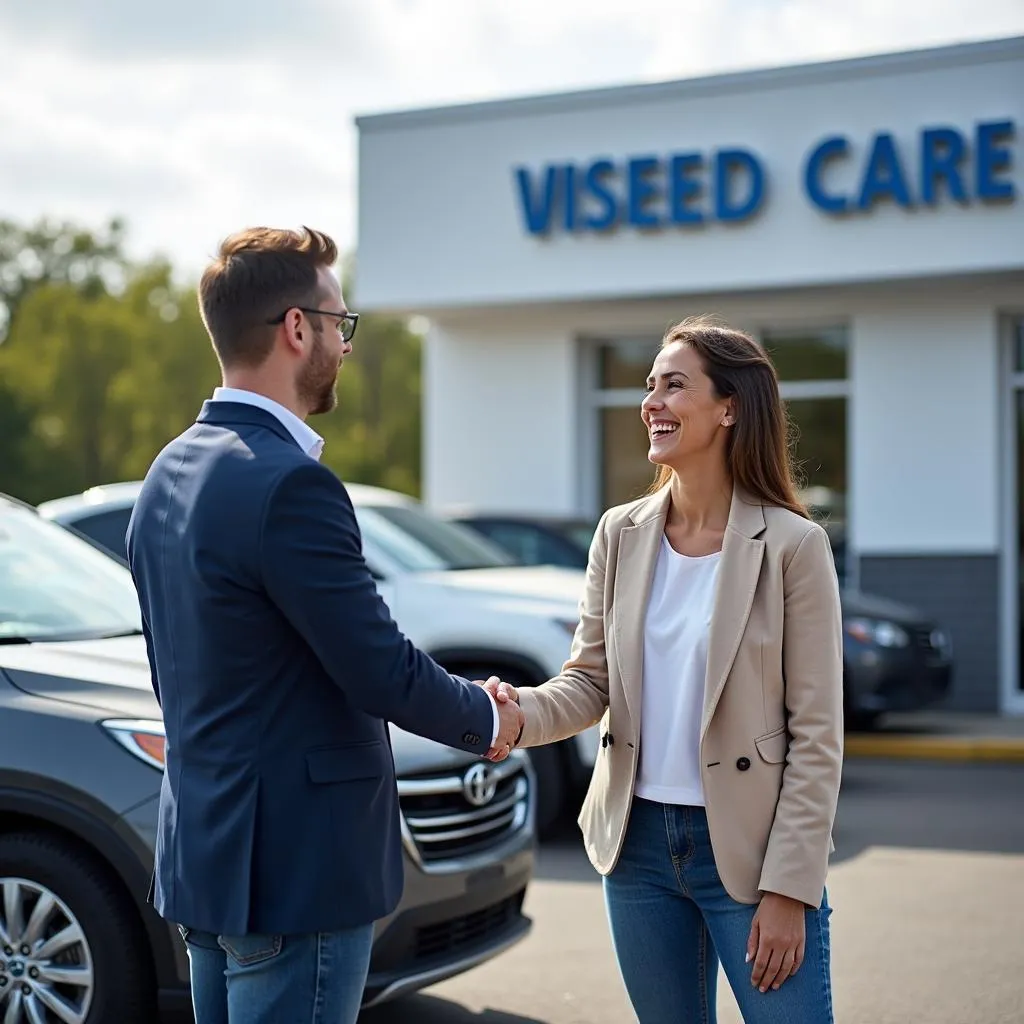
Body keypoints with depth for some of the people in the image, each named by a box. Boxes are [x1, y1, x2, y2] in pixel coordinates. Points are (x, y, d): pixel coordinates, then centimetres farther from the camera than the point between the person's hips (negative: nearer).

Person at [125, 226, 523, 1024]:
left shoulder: (171, 474, 9)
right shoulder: (289, 485, -21)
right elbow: (382, 672, -18)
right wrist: (488, 722, 0)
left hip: (201, 851, 9)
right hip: (295, 868, -9)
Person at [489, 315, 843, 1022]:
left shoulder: (791, 544, -11)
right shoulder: (622, 534, 4)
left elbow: (816, 735, -10)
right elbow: (590, 679, 4)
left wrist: (789, 888, -13)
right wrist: (522, 712, -19)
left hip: (745, 850, -5)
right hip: (639, 842, 5)